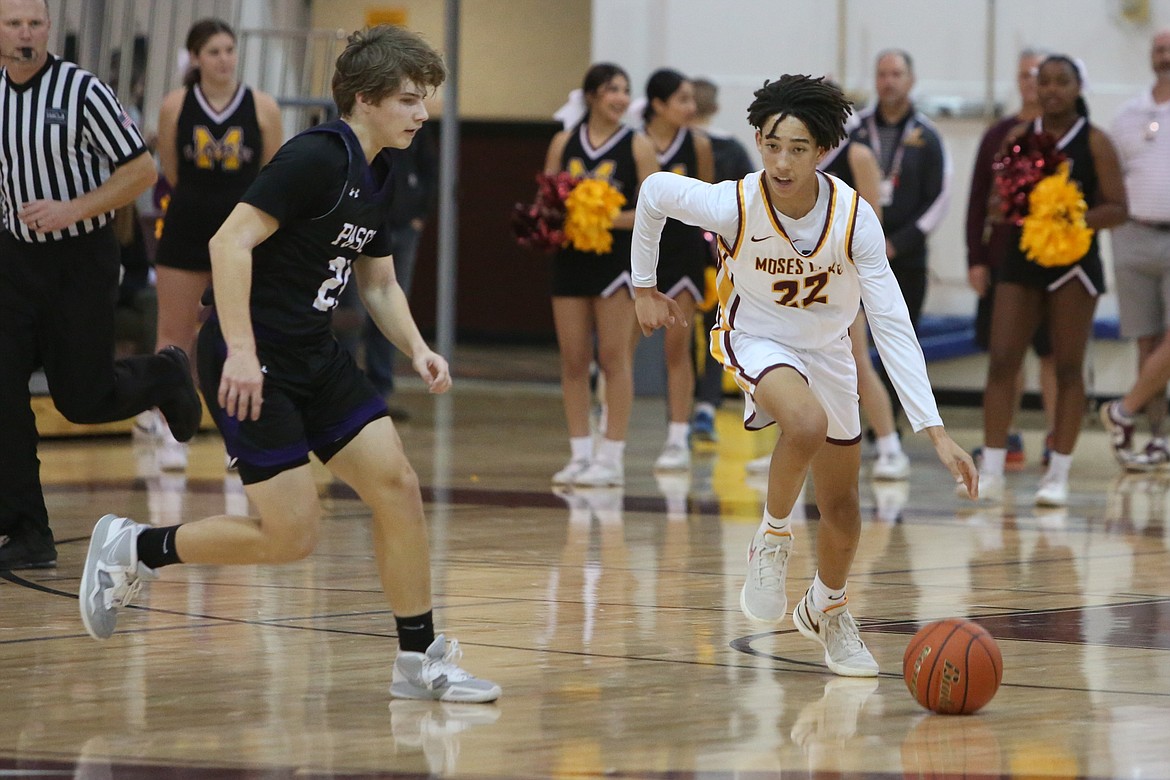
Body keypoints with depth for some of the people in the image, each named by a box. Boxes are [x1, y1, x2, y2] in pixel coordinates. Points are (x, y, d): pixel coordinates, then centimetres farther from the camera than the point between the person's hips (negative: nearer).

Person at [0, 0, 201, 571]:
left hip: (82, 260, -4)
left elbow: (141, 170, -12)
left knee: (82, 400, 0)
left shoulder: (83, 92, -14)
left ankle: (164, 377, 34)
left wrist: (75, 209, -21)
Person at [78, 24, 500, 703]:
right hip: (250, 365, -9)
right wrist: (240, 352, -28)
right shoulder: (317, 157, -17)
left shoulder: (379, 178, 11)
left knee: (397, 485, -2)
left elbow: (380, 283, 22)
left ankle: (420, 660, 6)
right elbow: (231, 241, -23)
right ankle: (134, 549, 10)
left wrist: (417, 348, 4)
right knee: (293, 534, -9)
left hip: (315, 359, 9)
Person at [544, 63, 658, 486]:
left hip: (617, 259, -3)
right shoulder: (564, 142, 7)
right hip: (570, 258, 3)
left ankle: (612, 457, 1)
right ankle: (580, 454, 13)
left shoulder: (637, 146, -1)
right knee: (573, 360, 5)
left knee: (614, 357, -3)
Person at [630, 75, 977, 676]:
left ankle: (826, 611, 41)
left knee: (842, 509, 12)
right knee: (807, 423, -36)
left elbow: (892, 326, -27)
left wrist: (935, 431, -33)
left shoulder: (853, 216, -27)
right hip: (755, 338, -3)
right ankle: (772, 539, -10)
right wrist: (644, 287, 2)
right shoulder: (732, 206, -29)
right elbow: (654, 192, -9)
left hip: (826, 347, 3)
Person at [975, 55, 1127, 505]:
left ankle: (1058, 476, 8)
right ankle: (991, 472, -1)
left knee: (1068, 369, 2)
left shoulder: (1094, 143, -2)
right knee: (1001, 362, -3)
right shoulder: (1018, 138, 7)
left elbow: (1118, 209, -5)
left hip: (1072, 262, -3)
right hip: (1020, 260, 3)